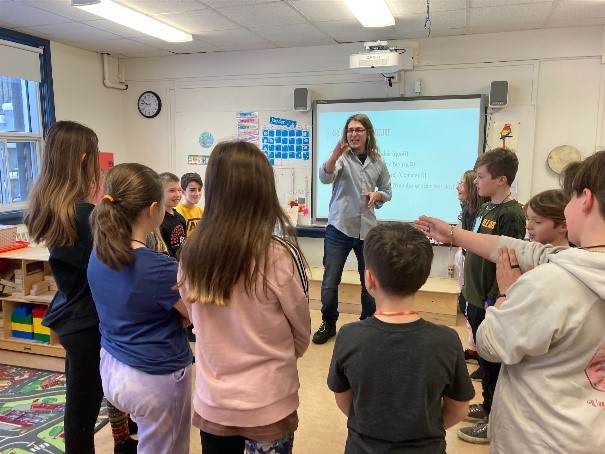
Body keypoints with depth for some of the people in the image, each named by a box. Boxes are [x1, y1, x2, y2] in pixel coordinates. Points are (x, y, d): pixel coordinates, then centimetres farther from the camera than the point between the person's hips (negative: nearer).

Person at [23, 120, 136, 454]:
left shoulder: (45, 205, 2)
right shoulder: (83, 212, -25)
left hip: (68, 315, 9)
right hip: (88, 322, -9)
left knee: (80, 401, 23)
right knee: (84, 407, 6)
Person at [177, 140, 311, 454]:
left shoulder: (192, 252, -12)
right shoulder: (280, 255, -22)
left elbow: (197, 319, 4)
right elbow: (301, 334, -6)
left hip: (211, 401, 3)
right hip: (268, 404, -3)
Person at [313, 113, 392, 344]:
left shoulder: (378, 162, 5)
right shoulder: (342, 157, -5)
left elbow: (387, 192, 15)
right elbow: (325, 177, -25)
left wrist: (377, 196, -8)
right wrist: (336, 152, -42)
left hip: (367, 230, 3)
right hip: (339, 229, -2)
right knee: (329, 282, 3)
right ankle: (328, 324, 24)